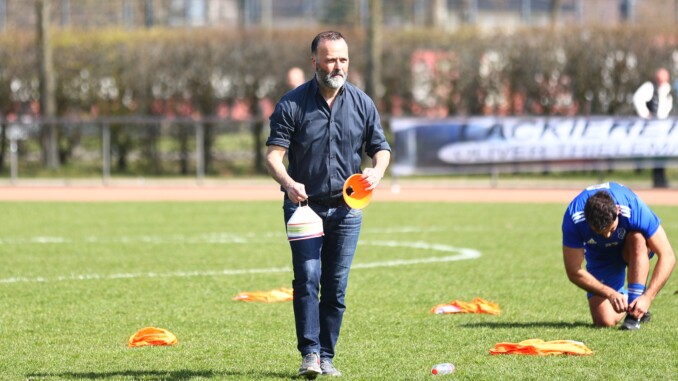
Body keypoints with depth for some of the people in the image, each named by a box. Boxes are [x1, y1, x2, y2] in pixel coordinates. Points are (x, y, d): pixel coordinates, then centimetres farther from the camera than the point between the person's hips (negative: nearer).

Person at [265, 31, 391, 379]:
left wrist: (377, 170, -10)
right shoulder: (292, 104, -4)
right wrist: (287, 182, -29)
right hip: (303, 205, -2)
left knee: (336, 286, 3)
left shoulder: (362, 103, 6)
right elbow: (273, 153, -9)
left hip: (346, 208, 3)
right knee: (307, 279, -12)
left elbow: (380, 147, 13)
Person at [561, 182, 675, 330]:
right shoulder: (573, 219, -35)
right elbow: (574, 272, -26)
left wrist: (647, 297, -42)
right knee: (604, 321, -15)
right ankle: (624, 298, 20)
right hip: (600, 256, 1)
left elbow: (667, 257, -33)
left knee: (638, 239, -38)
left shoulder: (635, 211, -38)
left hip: (631, 248, -1)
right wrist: (610, 294, -35)